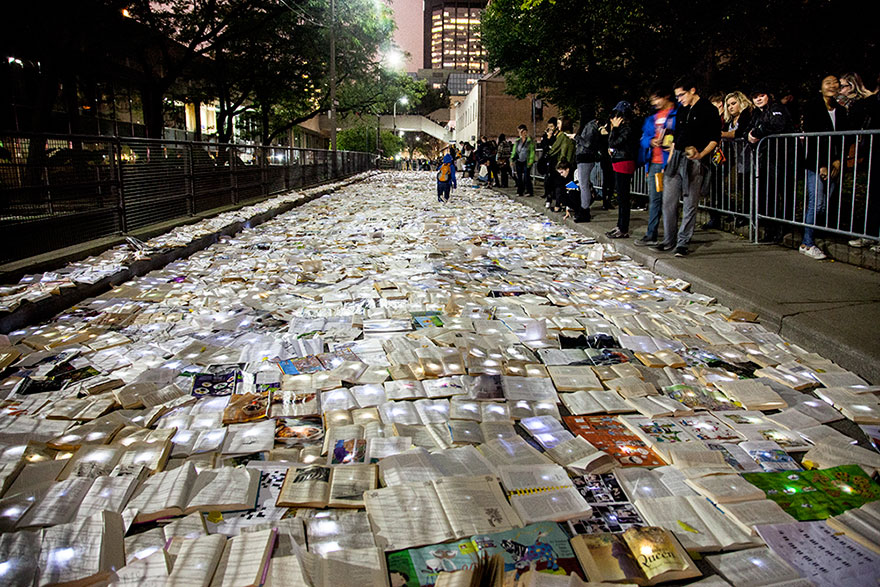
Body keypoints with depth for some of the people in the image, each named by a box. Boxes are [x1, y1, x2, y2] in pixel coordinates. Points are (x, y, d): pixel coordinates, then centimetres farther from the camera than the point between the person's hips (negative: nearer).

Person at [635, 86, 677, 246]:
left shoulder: (677, 114, -1)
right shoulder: (652, 118, 19)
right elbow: (644, 138, 16)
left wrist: (672, 142, -20)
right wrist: (651, 141, -3)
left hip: (669, 161, -6)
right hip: (654, 162, 7)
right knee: (654, 199, 9)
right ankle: (651, 236, 14)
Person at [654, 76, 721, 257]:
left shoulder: (708, 109, 0)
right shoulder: (682, 111, 19)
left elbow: (715, 138, -4)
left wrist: (701, 154, -20)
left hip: (695, 162, -6)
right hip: (677, 159, 6)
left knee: (690, 204, -3)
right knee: (668, 201, 3)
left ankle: (683, 243, 3)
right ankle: (669, 240, 13)